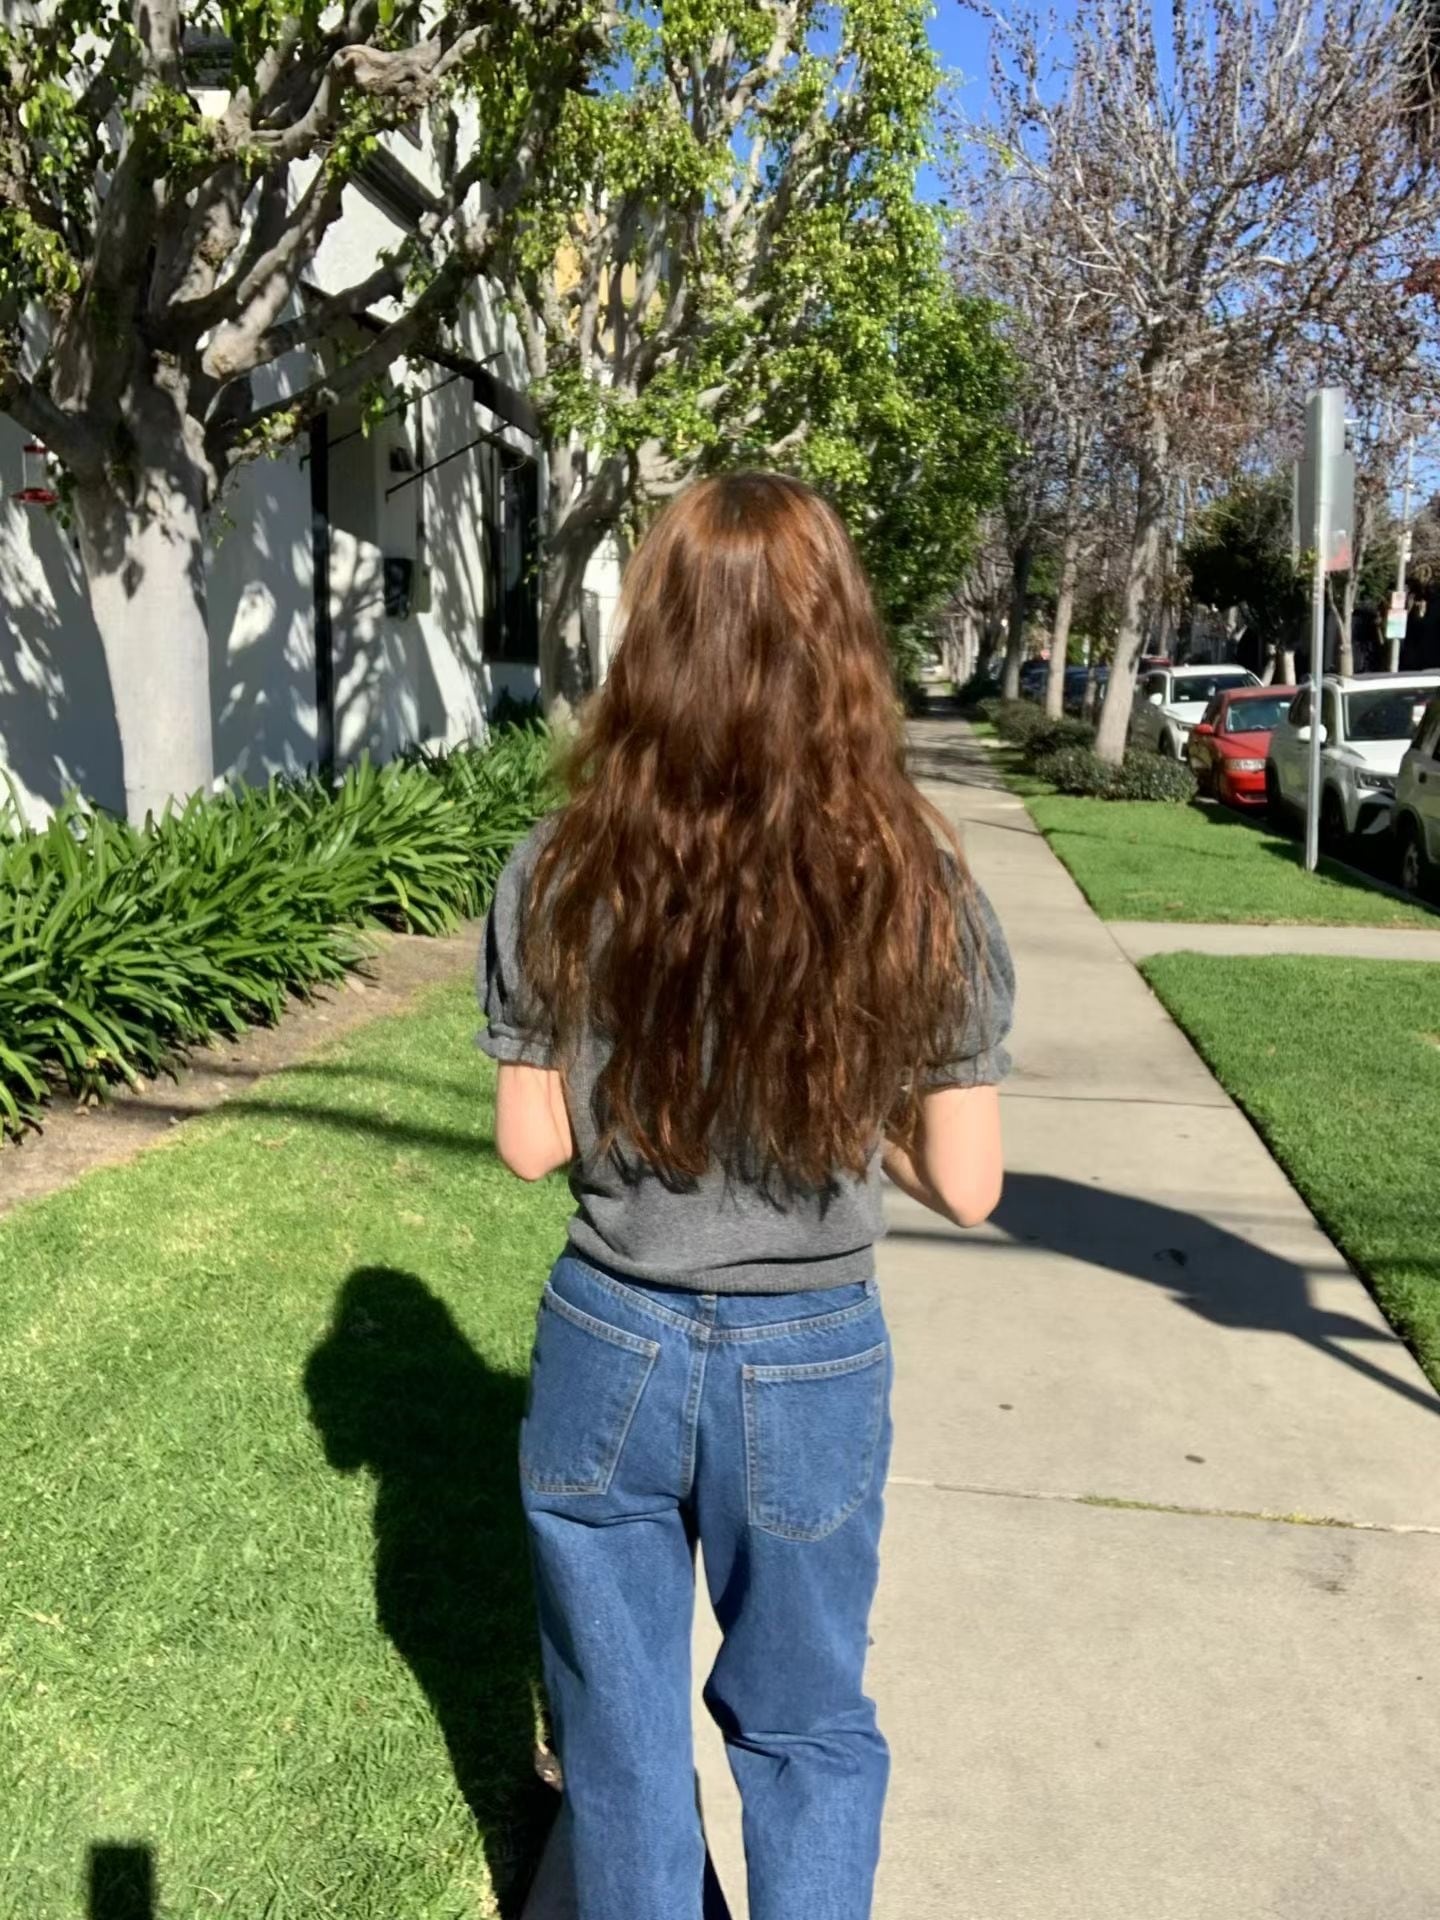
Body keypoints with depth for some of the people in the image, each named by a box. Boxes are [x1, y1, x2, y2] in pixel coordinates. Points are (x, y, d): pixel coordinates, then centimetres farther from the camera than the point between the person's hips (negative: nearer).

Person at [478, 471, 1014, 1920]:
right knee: (807, 1730, 25)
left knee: (620, 1737, 24)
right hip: (814, 1365, 0)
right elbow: (965, 1188, -8)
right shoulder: (924, 895, -14)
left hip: (608, 1350, 1)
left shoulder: (557, 880, -14)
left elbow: (531, 1145, -6)